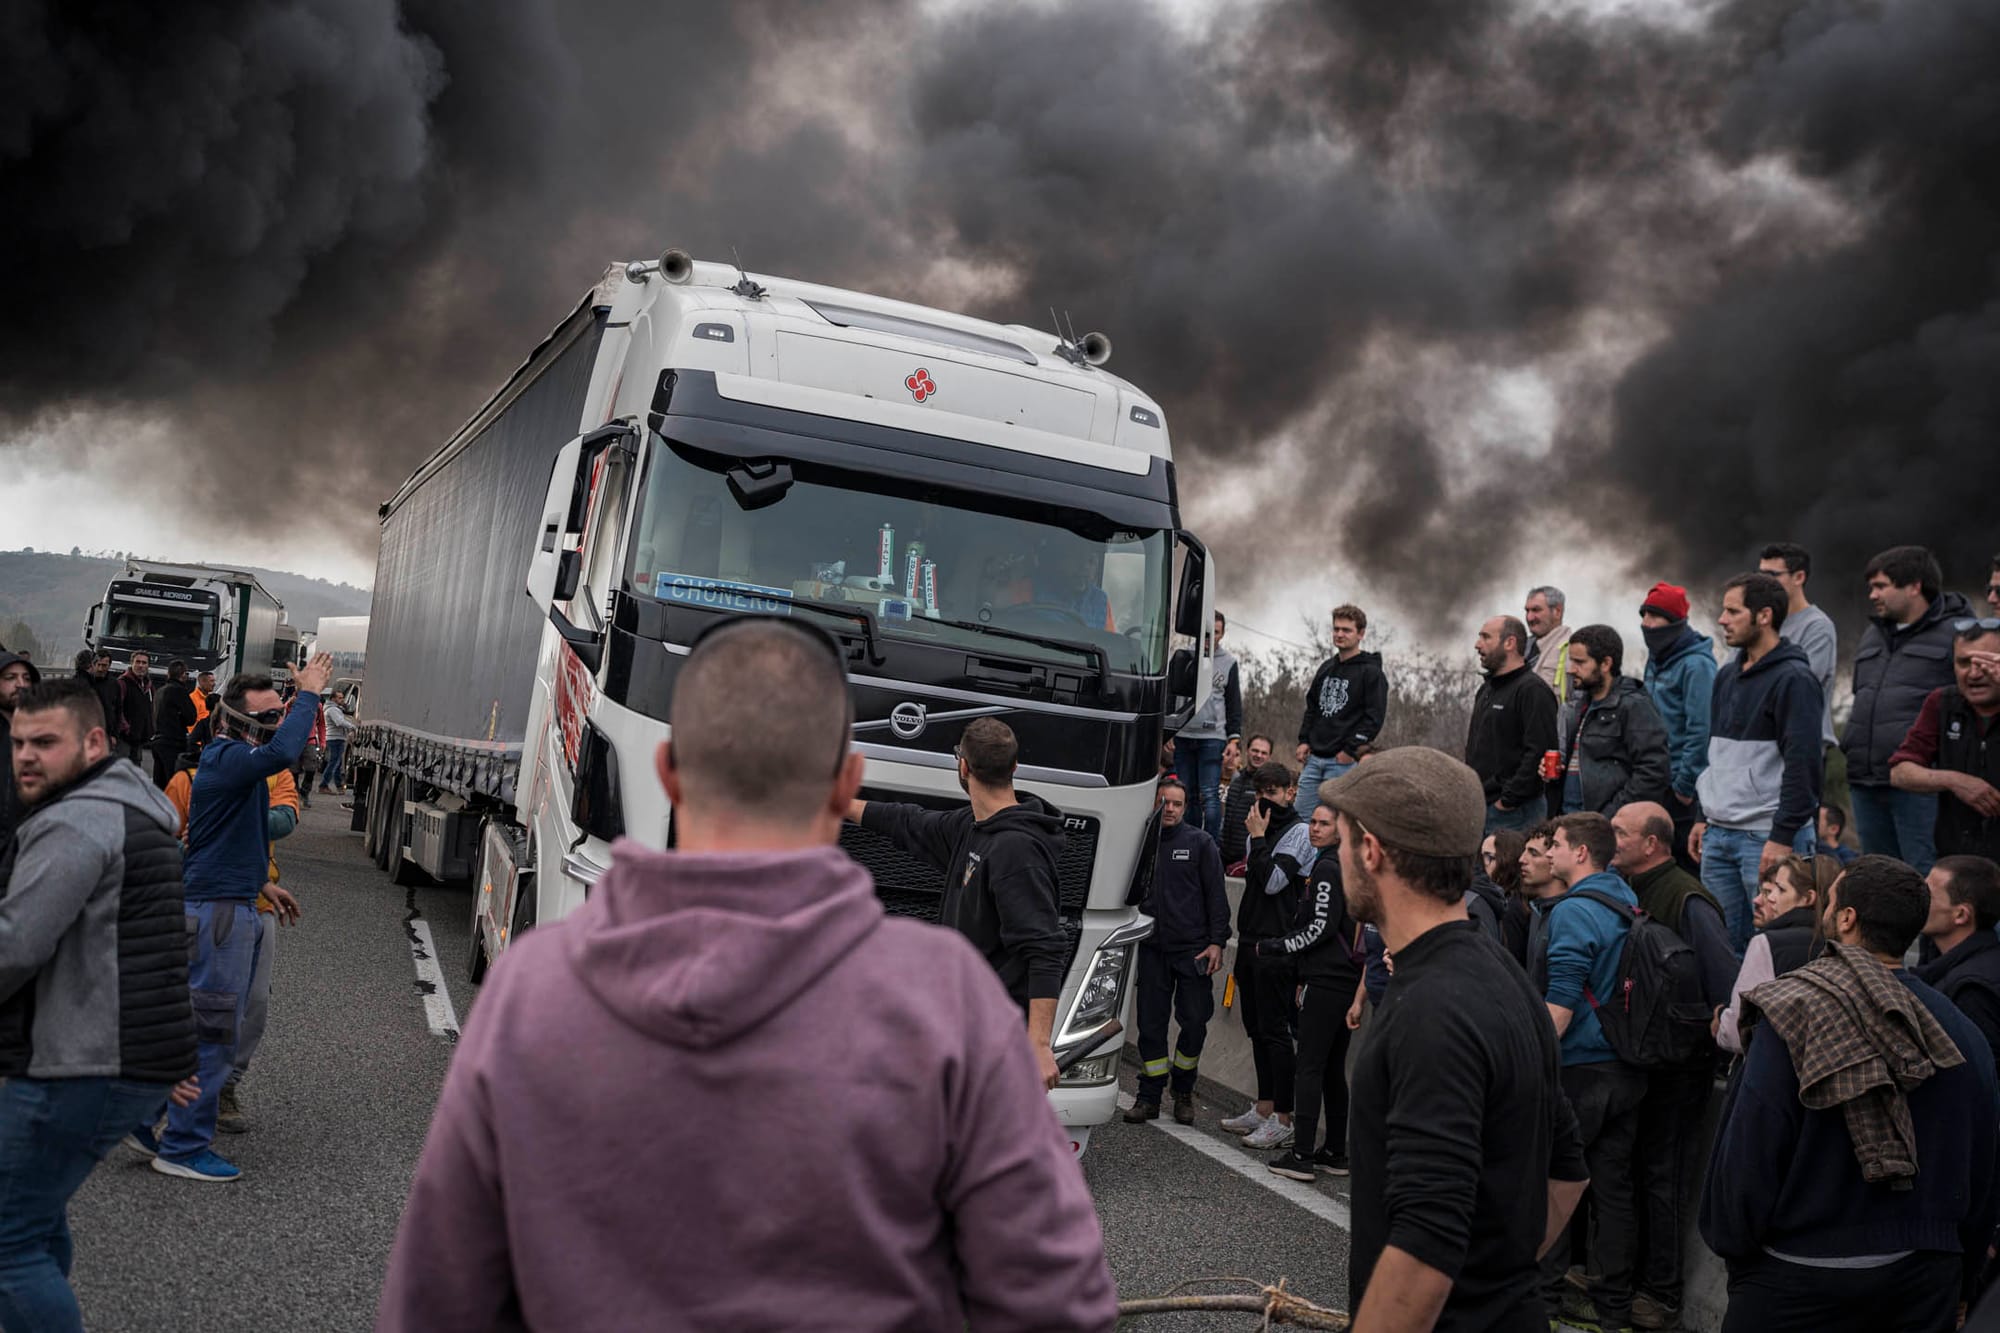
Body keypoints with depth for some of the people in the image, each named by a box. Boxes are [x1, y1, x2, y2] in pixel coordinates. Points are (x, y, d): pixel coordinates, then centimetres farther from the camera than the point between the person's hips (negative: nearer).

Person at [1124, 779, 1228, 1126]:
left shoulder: (1200, 842, 1)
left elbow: (1216, 895, 0)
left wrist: (1217, 942, -7)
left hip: (1193, 948, -2)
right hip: (1151, 948, 2)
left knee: (1195, 1022, -1)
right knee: (1150, 1023, 4)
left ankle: (1183, 1091, 18)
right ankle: (1149, 1096, 13)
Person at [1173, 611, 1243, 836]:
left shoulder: (1228, 661, 8)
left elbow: (1234, 703, 10)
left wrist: (1234, 737, 1)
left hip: (1213, 737, -2)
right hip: (1183, 736, 2)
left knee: (1210, 796, -9)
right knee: (1188, 796, 5)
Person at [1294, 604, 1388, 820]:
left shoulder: (1370, 673, -6)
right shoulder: (1326, 668, 15)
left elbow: (1375, 717, -12)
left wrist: (1350, 749, -15)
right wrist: (1304, 740, 10)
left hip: (1343, 761, -7)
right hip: (1314, 758, 7)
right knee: (1302, 816, 6)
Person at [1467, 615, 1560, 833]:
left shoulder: (1532, 690, -12)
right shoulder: (1487, 689, 18)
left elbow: (1539, 752, -21)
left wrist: (1509, 799, -19)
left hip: (1513, 812, -9)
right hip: (1480, 806, 9)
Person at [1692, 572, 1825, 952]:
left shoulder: (1793, 678, -11)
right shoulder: (1727, 676, 16)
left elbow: (1803, 761, -17)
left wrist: (1783, 836, -20)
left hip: (1768, 837, -8)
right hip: (1718, 836, 8)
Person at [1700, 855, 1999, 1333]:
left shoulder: (1795, 1015, -18)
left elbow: (1748, 1156, -16)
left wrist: (1730, 1246, 0)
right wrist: (1958, 1283, 20)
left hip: (1798, 1284, -4)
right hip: (1927, 1280, 5)